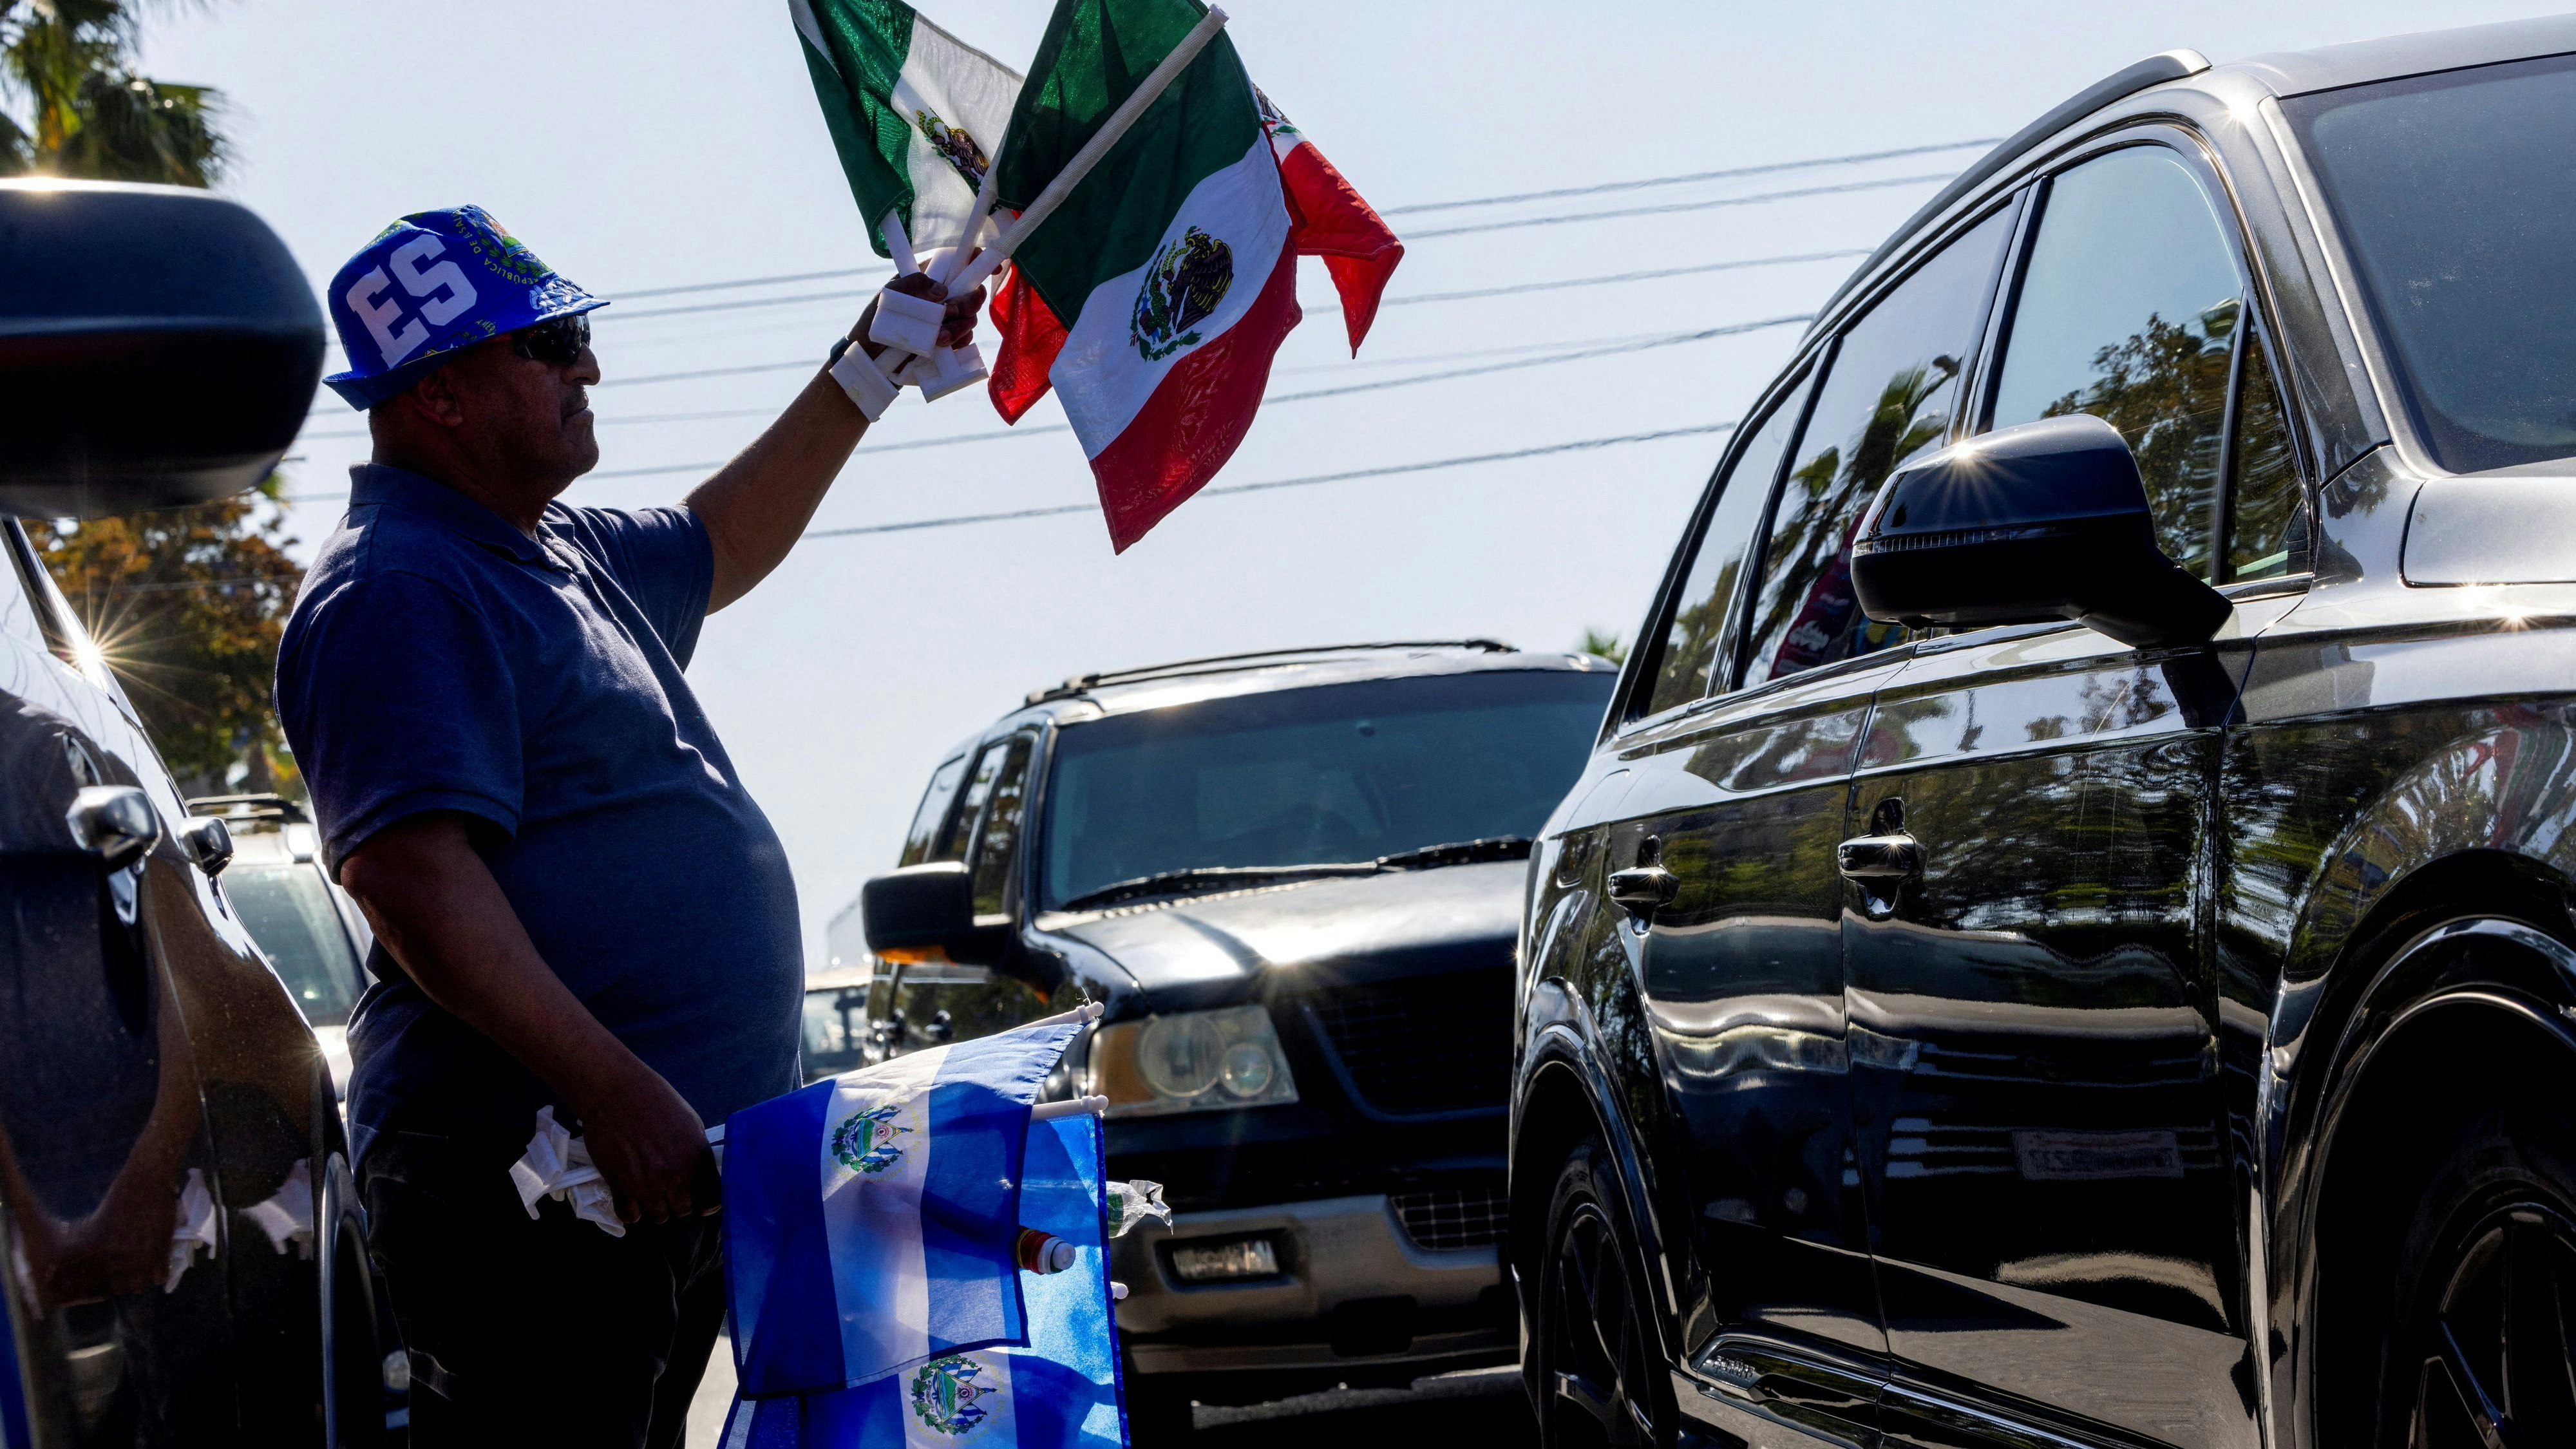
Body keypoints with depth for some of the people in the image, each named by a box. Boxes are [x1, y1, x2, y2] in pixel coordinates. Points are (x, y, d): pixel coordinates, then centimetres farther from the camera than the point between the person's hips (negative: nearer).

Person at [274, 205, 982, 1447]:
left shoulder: (561, 554, 19)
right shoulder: (396, 590, -13)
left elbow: (720, 547, 40)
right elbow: (414, 880, -23)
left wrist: (867, 373, 35)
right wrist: (612, 1090, -28)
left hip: (657, 1163, 11)